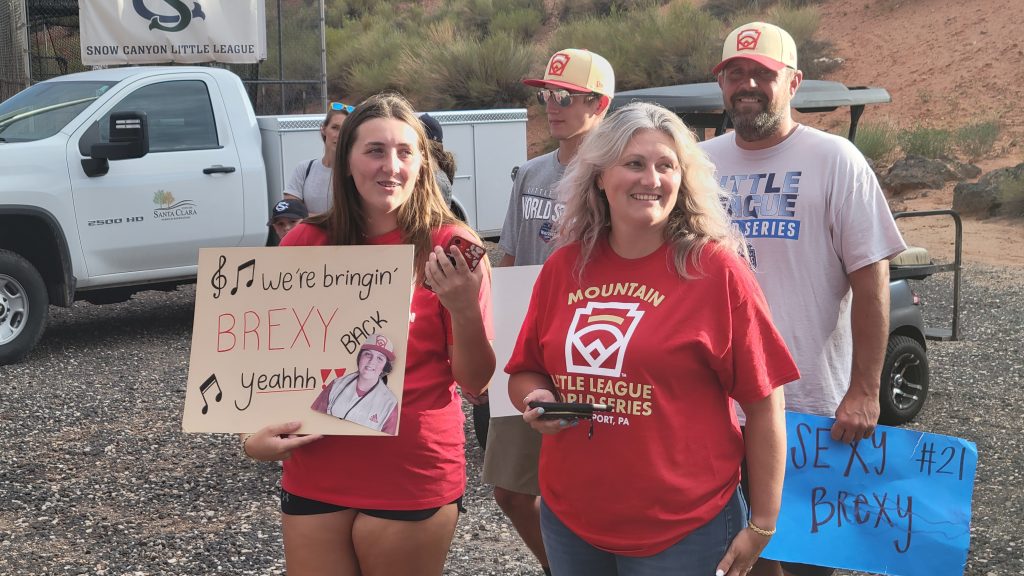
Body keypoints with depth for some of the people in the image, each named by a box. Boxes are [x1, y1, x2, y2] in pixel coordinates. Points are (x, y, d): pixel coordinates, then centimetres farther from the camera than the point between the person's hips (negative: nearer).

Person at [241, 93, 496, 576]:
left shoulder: (448, 245, -9)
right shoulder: (306, 242, -2)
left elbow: (476, 383, -8)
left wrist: (465, 310, -25)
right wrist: (254, 433, -7)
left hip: (414, 478, -2)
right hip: (314, 476, 3)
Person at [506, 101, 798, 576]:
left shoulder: (717, 270, -9)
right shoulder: (562, 268, 2)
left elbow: (764, 405, -7)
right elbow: (523, 375, 12)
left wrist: (762, 524, -6)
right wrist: (539, 400, -9)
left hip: (684, 531, -4)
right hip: (569, 521, 4)